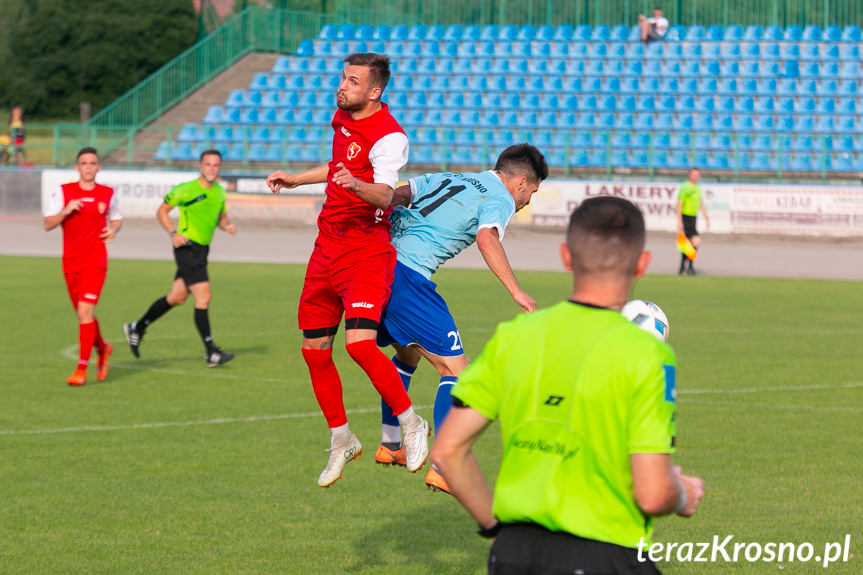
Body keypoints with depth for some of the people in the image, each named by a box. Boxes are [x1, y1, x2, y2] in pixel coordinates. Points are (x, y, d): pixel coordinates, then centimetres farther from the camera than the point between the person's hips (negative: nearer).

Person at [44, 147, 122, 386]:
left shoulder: (107, 194, 5)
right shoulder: (63, 192, 2)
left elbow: (117, 218, 22)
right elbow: (48, 224, -1)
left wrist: (113, 230, 0)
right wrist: (66, 211, -17)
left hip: (95, 261, -2)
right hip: (71, 263, 2)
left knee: (85, 311, -15)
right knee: (83, 313, 11)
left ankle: (82, 368, -13)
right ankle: (102, 348, 40)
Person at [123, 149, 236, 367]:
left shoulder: (219, 192, 10)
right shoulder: (186, 190, -9)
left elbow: (222, 216, 24)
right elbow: (162, 211, -1)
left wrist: (228, 225, 0)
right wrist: (173, 233, -15)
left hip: (202, 250, 8)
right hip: (187, 248, -8)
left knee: (176, 298, 15)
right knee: (204, 297, -14)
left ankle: (137, 328, 32)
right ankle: (211, 352, -11)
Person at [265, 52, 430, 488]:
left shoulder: (389, 137, -18)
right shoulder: (343, 117, 9)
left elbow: (384, 194, -34)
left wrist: (356, 185, -53)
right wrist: (296, 179, 34)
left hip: (367, 252, -8)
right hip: (328, 248, 8)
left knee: (360, 344, -23)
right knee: (314, 349, 7)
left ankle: (411, 424, -2)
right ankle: (341, 441, 23)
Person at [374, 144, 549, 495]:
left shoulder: (449, 179, 25)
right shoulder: (500, 199, 1)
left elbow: (394, 194, 20)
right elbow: (487, 238, -20)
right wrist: (516, 291, -25)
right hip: (410, 277, -9)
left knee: (408, 354, 31)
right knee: (456, 370, -6)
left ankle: (389, 446, 42)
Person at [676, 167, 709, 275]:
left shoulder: (697, 188, 14)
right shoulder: (685, 187, -12)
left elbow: (701, 204, 22)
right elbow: (679, 204, -15)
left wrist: (706, 218, 17)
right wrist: (679, 221, -20)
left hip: (693, 218, 9)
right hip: (685, 218, -9)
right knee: (696, 241, -17)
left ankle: (682, 269, 14)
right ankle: (689, 264, -10)